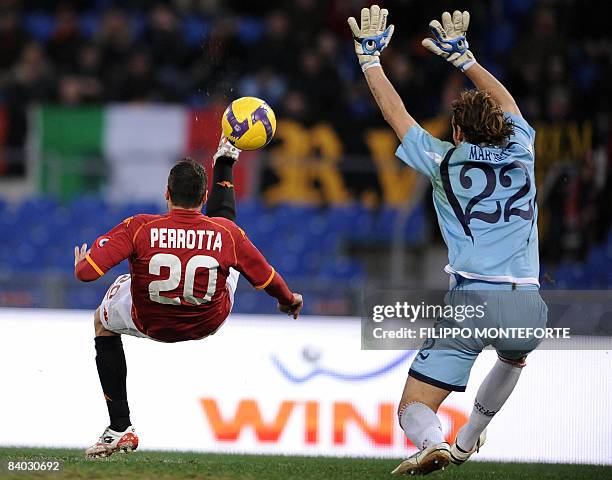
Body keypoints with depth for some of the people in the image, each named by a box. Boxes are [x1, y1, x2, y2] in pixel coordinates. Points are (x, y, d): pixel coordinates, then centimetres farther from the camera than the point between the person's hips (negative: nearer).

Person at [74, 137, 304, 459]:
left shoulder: (139, 228, -31)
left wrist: (81, 264, -6)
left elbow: (86, 273, -32)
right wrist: (290, 300, 13)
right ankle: (224, 162, 48)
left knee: (103, 323, 31)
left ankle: (120, 429, 25)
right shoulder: (226, 233, -25)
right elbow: (266, 279, -10)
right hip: (211, 320, 2)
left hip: (151, 323, -2)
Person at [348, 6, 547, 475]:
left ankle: (432, 444, -36)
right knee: (513, 358, 41)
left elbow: (395, 112, 14)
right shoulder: (521, 154, 12)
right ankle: (468, 441, 44)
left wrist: (370, 56, 25)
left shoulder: (446, 162, 5)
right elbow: (506, 103, 31)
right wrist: (461, 56, 40)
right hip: (526, 305, 3)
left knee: (414, 409, -3)